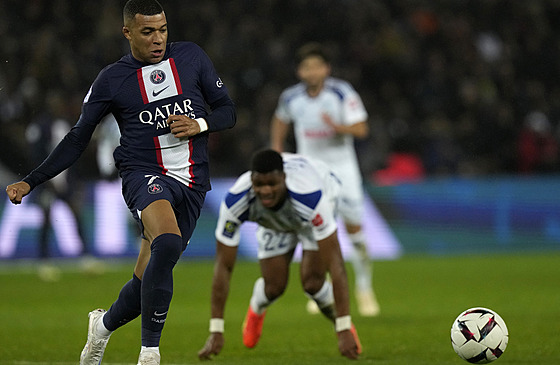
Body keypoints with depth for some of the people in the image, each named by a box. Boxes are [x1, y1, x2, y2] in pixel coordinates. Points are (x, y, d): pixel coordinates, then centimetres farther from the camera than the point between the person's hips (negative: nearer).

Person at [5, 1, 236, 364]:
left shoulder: (191, 56, 7)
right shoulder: (112, 80, 1)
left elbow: (227, 110, 12)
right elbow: (77, 139, 7)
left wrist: (200, 124, -10)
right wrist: (30, 182, 1)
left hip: (192, 182, 3)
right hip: (144, 174, -3)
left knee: (151, 280, 3)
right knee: (167, 244, -33)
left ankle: (104, 324, 36)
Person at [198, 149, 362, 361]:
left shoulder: (310, 197, -48)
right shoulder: (235, 202, -40)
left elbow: (335, 263, -44)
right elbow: (223, 266, -30)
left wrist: (345, 331, -45)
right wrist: (216, 331, -29)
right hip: (274, 221, 2)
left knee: (312, 282, -18)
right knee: (273, 286, -3)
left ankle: (346, 327, 14)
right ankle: (256, 310, 37)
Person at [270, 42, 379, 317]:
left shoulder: (343, 93, -14)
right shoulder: (291, 98, -5)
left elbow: (361, 129, -17)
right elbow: (280, 119, 17)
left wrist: (338, 127, -34)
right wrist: (276, 150, 11)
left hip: (342, 165, -1)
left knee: (354, 227, -3)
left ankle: (364, 287, 15)